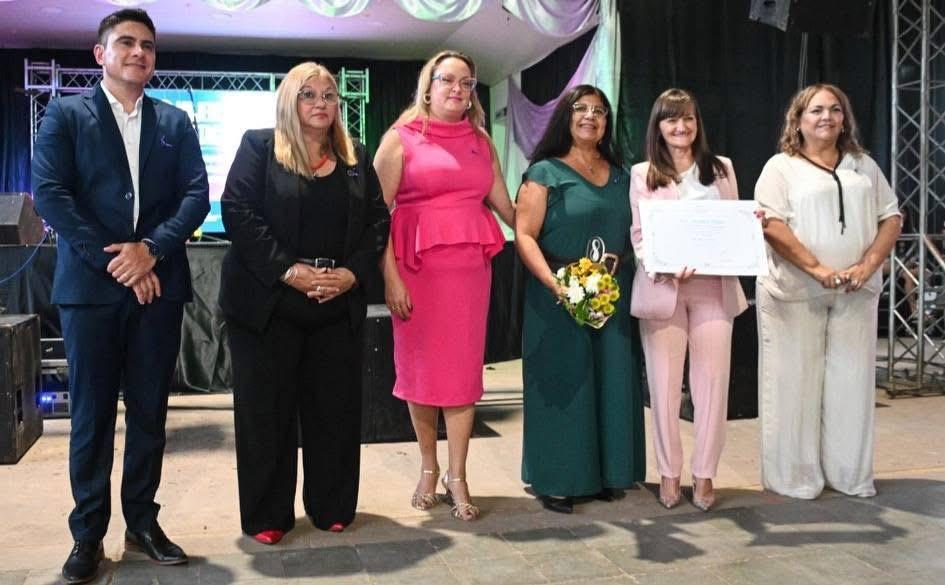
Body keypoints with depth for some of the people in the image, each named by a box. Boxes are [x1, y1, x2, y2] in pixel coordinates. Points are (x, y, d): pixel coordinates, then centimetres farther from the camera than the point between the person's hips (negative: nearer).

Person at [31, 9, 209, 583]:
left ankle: (143, 521, 21)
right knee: (92, 415, 4)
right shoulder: (66, 115, 5)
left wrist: (151, 248, -12)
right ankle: (88, 534, 15)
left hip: (159, 284, 2)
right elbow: (49, 193, -6)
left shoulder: (175, 121, 13)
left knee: (150, 411, 9)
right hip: (91, 284, -2)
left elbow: (197, 194, 3)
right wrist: (113, 260, -13)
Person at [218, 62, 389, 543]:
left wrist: (353, 272, -8)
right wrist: (288, 271, -17)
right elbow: (238, 213, -9)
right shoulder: (259, 147, 1)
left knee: (336, 407, 7)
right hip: (268, 302, -3)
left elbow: (377, 220, 8)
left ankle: (331, 506, 22)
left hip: (338, 305, 4)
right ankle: (267, 515, 15)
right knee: (267, 410, 2)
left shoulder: (356, 158, 13)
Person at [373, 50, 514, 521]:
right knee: (419, 368, 7)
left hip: (471, 266, 3)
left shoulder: (481, 141, 13)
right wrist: (390, 277, -12)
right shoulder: (401, 138, 0)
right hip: (416, 268, -3)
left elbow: (505, 205, 15)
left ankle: (457, 477, 12)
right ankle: (428, 468, 23)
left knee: (463, 371, 4)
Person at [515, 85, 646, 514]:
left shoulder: (620, 177, 15)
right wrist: (554, 283, -23)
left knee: (611, 383, 9)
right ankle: (556, 480, 10)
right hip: (561, 296, -5)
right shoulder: (545, 173, -2)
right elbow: (524, 236, -10)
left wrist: (622, 271, -2)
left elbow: (634, 234, 17)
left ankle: (604, 472, 22)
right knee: (562, 385, -1)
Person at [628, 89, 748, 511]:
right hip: (662, 287, -1)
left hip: (714, 288, 2)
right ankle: (669, 473, 12)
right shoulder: (642, 174, 10)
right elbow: (638, 235, 3)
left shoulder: (721, 169, 15)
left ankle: (705, 473, 10)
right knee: (664, 383, 1)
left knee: (712, 380, -1)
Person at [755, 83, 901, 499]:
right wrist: (818, 269, -19)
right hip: (795, 292, -4)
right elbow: (771, 225, -11)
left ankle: (850, 474, 18)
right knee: (796, 380, 0)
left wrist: (868, 265, -7)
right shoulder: (781, 167, 1)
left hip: (855, 292, 4)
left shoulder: (864, 166, 15)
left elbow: (891, 217, 10)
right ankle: (795, 476, 10)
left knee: (851, 379, 7)